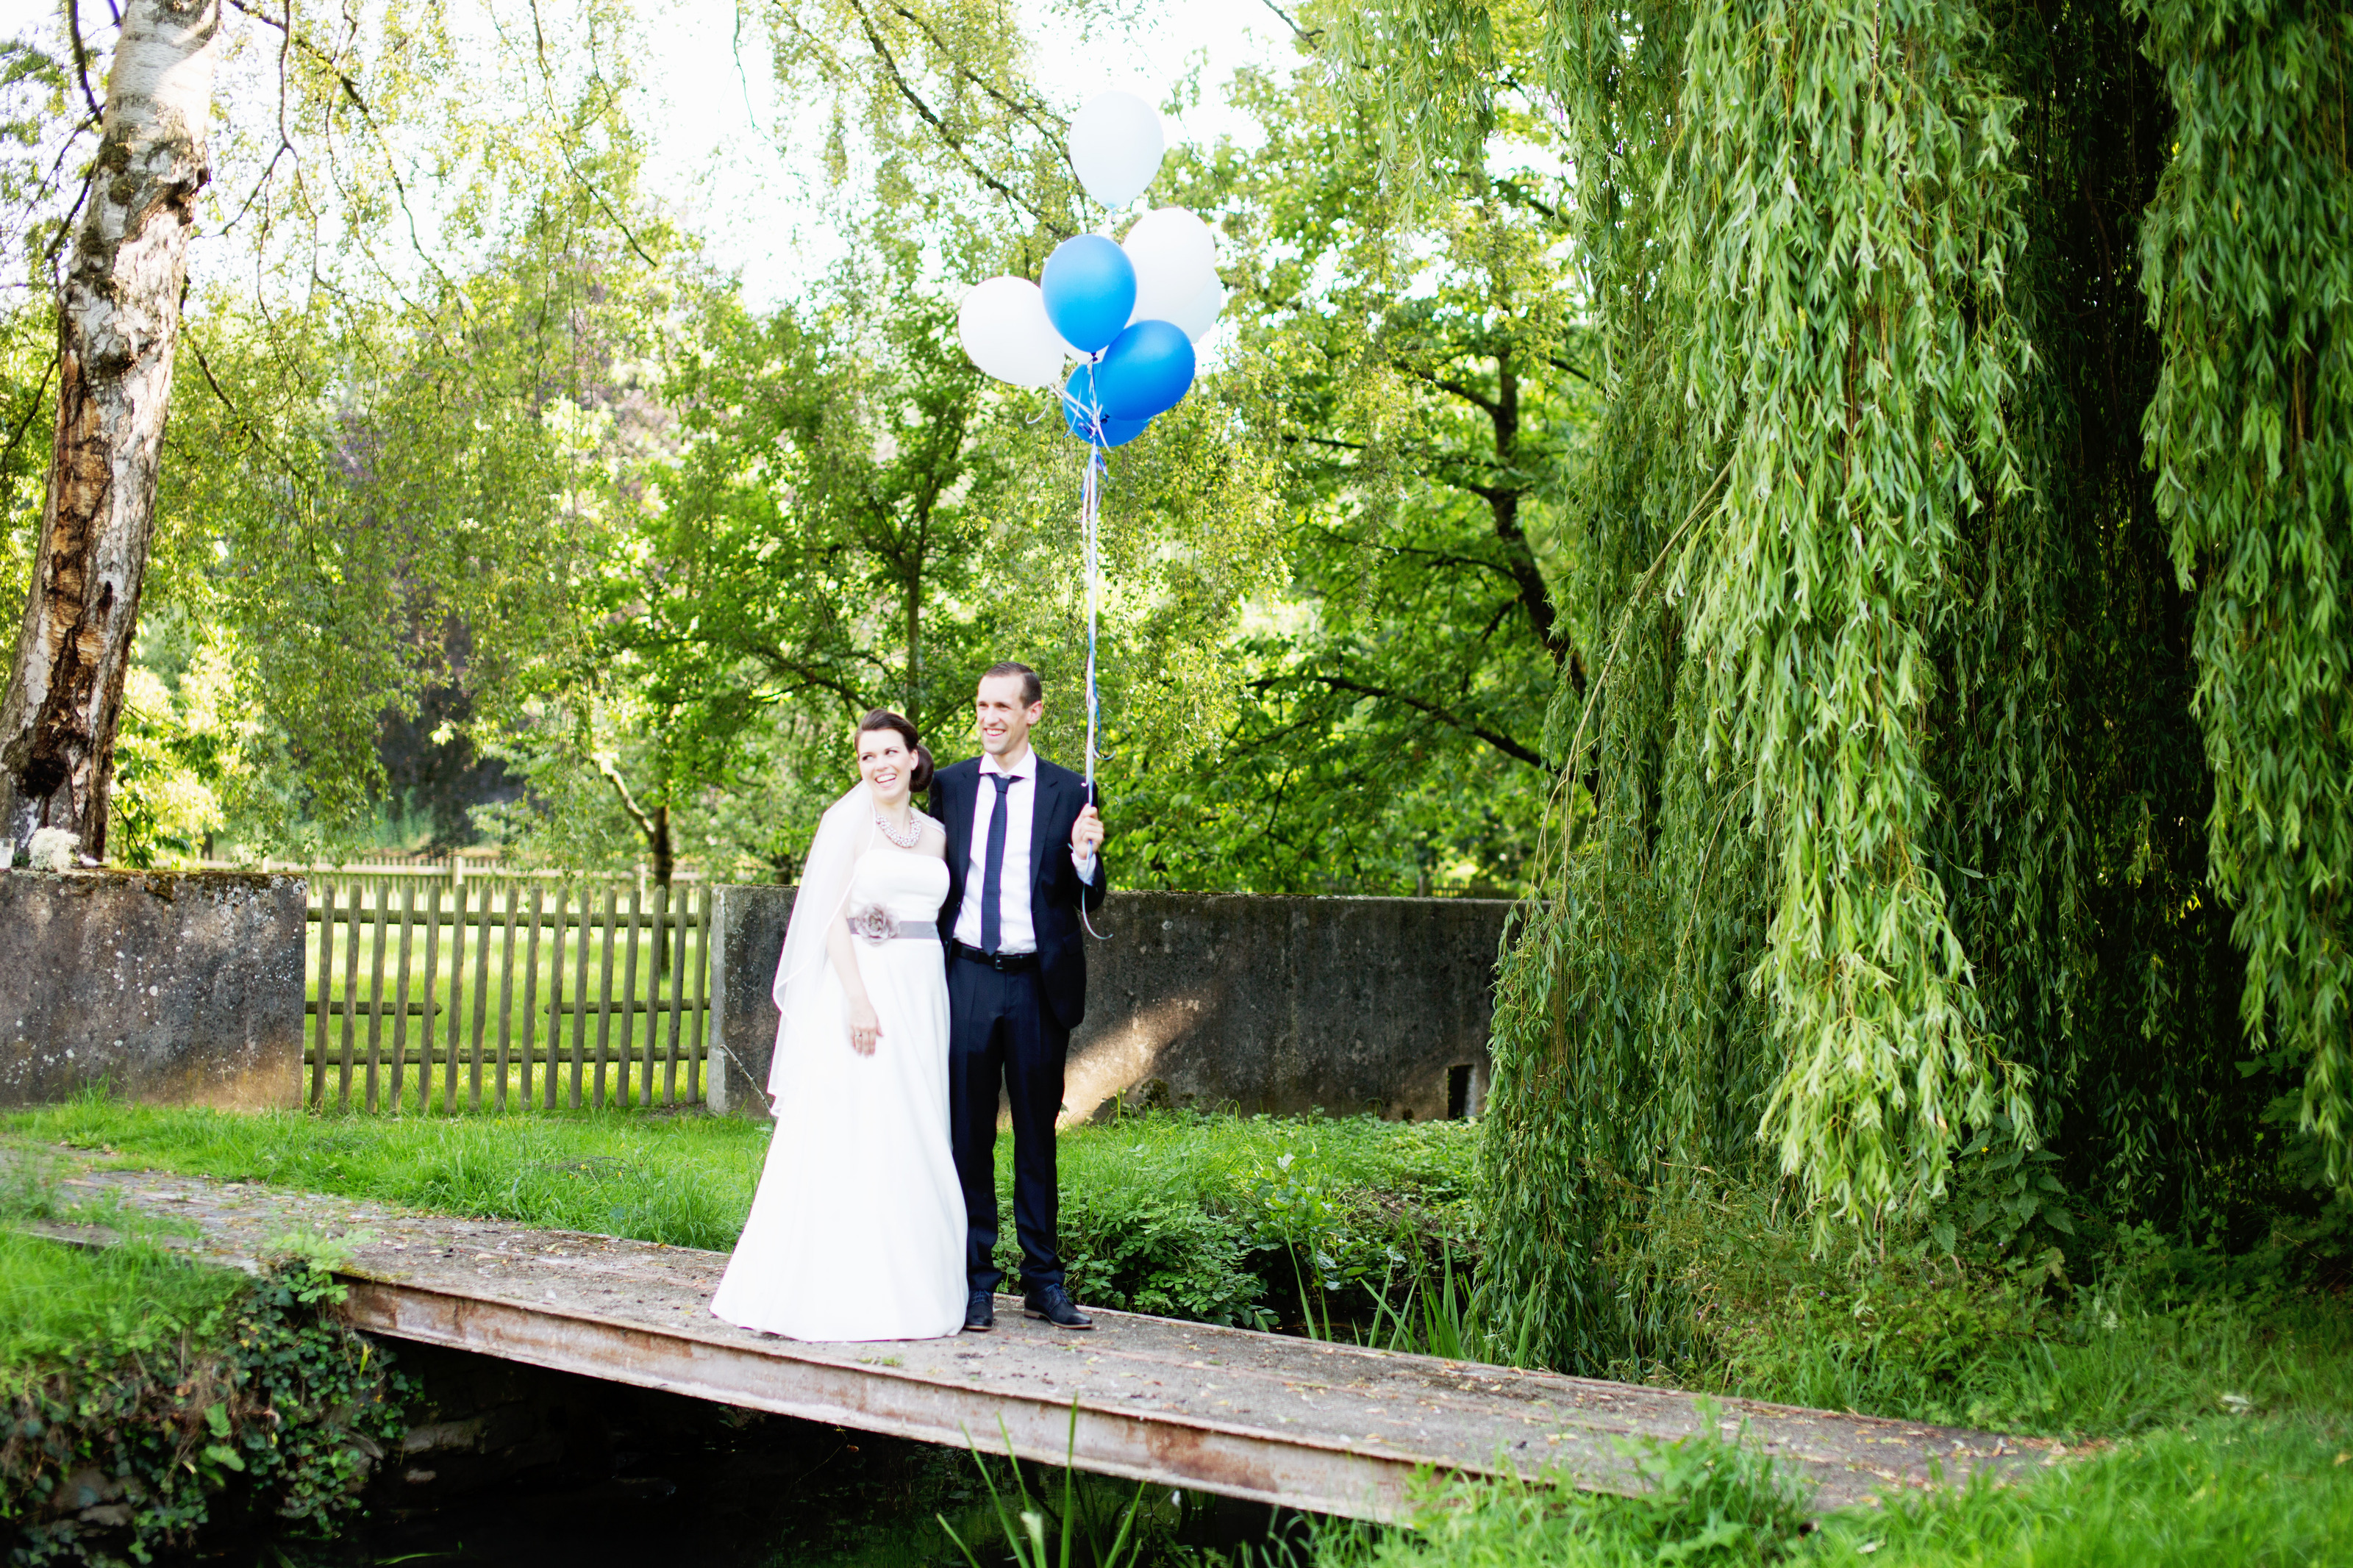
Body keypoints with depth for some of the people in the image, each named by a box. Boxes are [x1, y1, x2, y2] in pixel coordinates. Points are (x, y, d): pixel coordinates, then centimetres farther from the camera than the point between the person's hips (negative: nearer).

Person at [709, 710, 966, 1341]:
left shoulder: (934, 834, 15)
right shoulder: (850, 821, -1)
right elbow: (833, 915, -8)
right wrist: (858, 999, -17)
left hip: (922, 997, 6)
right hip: (862, 989, -5)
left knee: (914, 1143, 6)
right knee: (852, 1136, -7)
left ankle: (905, 1287, 12)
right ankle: (842, 1294, -4)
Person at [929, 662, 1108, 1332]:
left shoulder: (1067, 792, 1)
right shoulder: (951, 785, 7)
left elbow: (1088, 901, 1)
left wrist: (1085, 856, -21)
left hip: (1038, 983, -1)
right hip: (966, 977, 1)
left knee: (1038, 1133, 7)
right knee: (968, 1133, 4)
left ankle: (1043, 1280, 16)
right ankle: (976, 1282, 12)